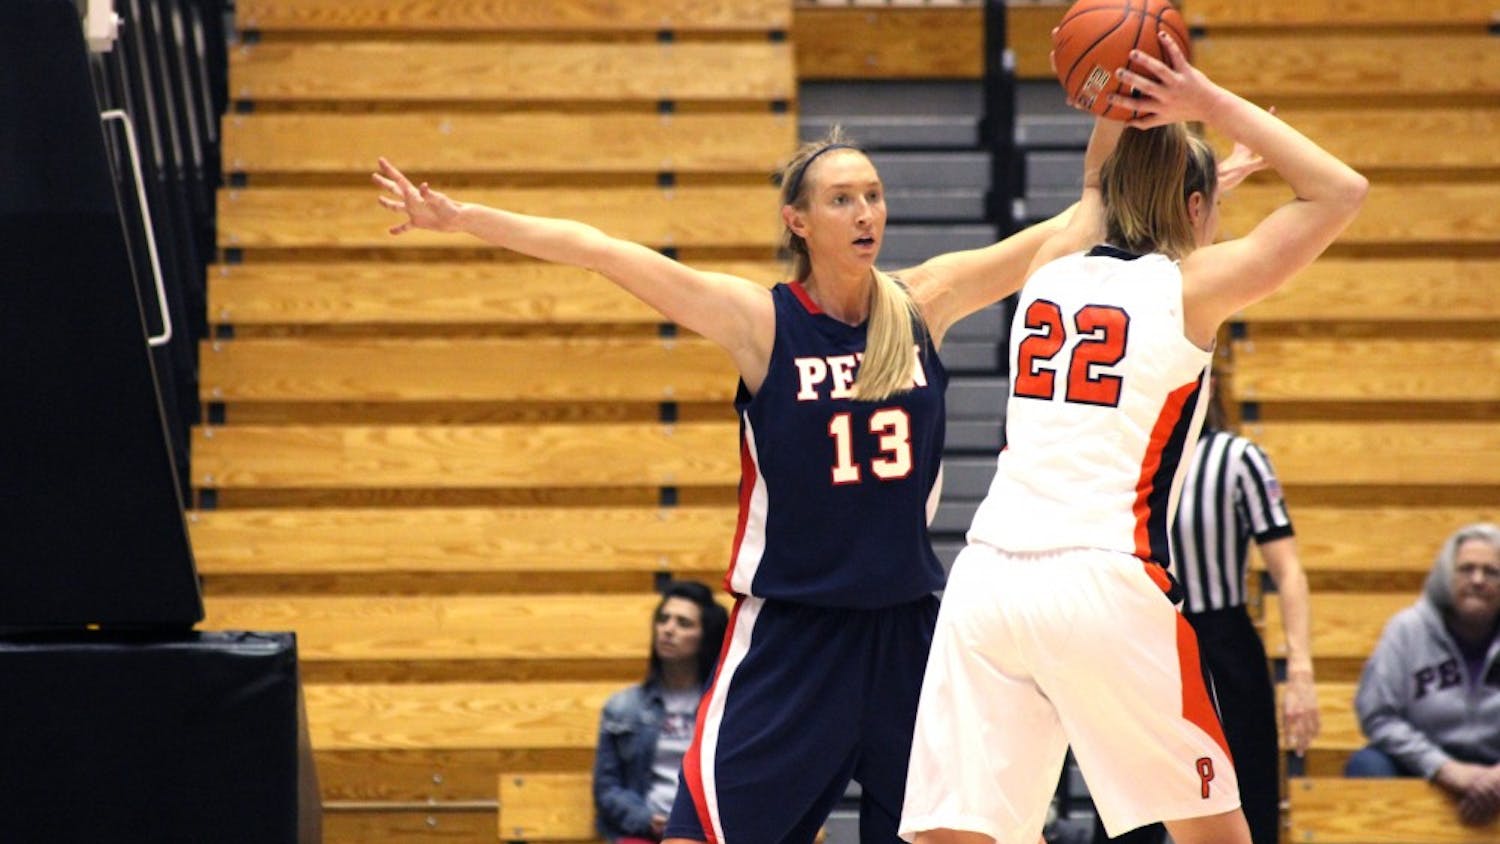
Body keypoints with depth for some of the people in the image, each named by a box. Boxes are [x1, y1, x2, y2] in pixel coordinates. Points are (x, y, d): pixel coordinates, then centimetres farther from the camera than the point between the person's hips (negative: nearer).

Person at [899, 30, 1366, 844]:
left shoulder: (1051, 274, 17)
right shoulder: (1190, 288, 4)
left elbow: (1096, 195, 41)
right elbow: (1340, 191, 11)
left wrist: (1113, 105, 30)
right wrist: (1210, 102, 12)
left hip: (986, 583, 4)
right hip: (1108, 585, -4)